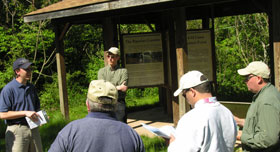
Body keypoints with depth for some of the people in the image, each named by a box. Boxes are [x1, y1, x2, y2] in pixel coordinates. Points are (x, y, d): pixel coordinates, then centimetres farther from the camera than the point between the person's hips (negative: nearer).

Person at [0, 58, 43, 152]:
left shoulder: (31, 87, 12)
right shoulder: (9, 89, -10)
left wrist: (40, 116, 0)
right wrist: (25, 113, -18)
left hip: (33, 129, 7)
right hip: (17, 130, -6)